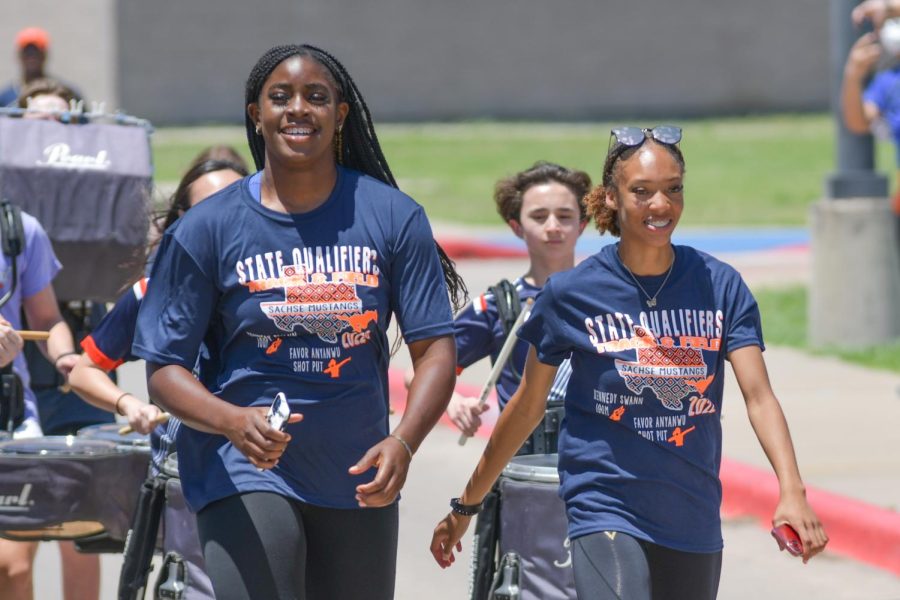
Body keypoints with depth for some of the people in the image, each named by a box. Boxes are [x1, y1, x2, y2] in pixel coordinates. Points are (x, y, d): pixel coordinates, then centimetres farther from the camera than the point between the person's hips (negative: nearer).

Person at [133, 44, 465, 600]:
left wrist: (403, 441, -20)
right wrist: (234, 421, -24)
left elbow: (435, 349, -1)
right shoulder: (207, 229, -3)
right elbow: (165, 367, -4)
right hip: (245, 473, -3)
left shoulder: (394, 217, 1)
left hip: (359, 483, 3)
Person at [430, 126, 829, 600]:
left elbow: (758, 395, -10)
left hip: (694, 522, 3)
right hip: (606, 506, -3)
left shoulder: (720, 286, -1)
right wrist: (466, 506, 12)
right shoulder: (571, 293, -4)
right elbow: (527, 406, 6)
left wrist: (792, 491, -27)